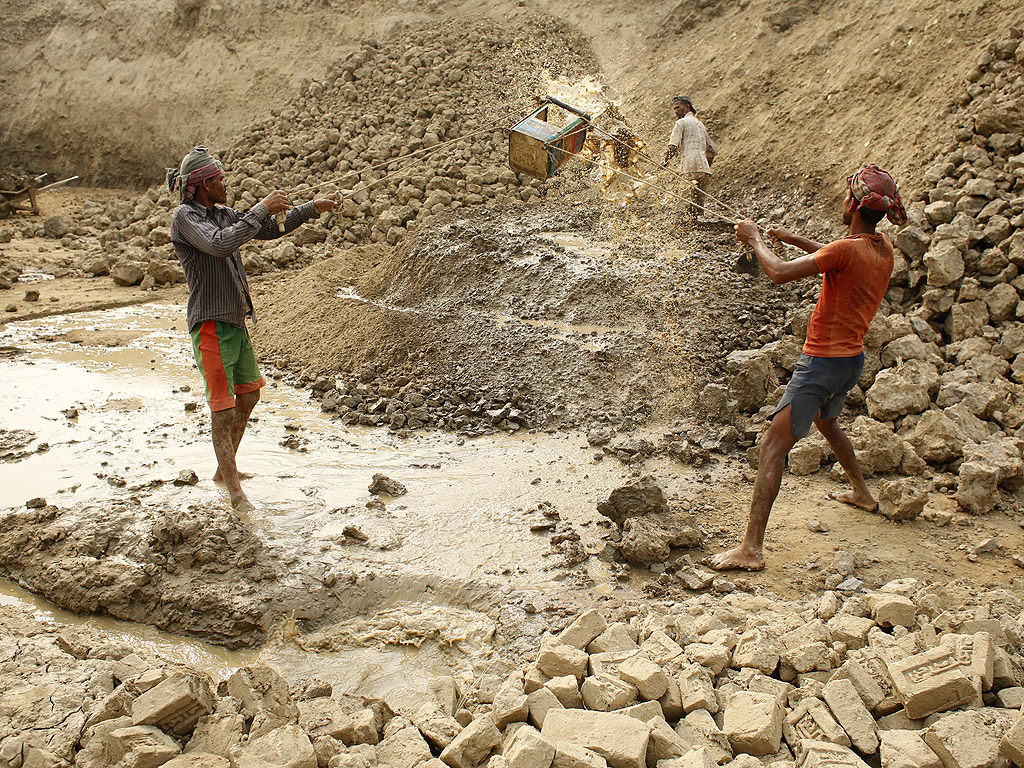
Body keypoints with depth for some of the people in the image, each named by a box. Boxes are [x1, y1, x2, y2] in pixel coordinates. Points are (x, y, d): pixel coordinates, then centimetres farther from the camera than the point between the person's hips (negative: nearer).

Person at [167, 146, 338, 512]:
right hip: (211, 325, -9)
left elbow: (270, 229, 19)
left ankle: (225, 470, 35)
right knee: (223, 409, -5)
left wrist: (312, 208, 12)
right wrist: (261, 208, -24)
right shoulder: (184, 217, -13)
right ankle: (235, 494, 2)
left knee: (249, 395, 20)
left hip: (236, 321, 9)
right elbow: (220, 245, -29)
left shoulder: (222, 214, 10)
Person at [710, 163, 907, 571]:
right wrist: (795, 240, 19)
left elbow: (779, 273, -27)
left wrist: (754, 239, -11)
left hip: (823, 362, -9)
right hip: (852, 358, 9)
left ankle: (751, 548, -14)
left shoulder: (847, 249, -23)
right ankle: (862, 492, 54)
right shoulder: (883, 248, 3)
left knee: (773, 446, -10)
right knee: (826, 422, 36)